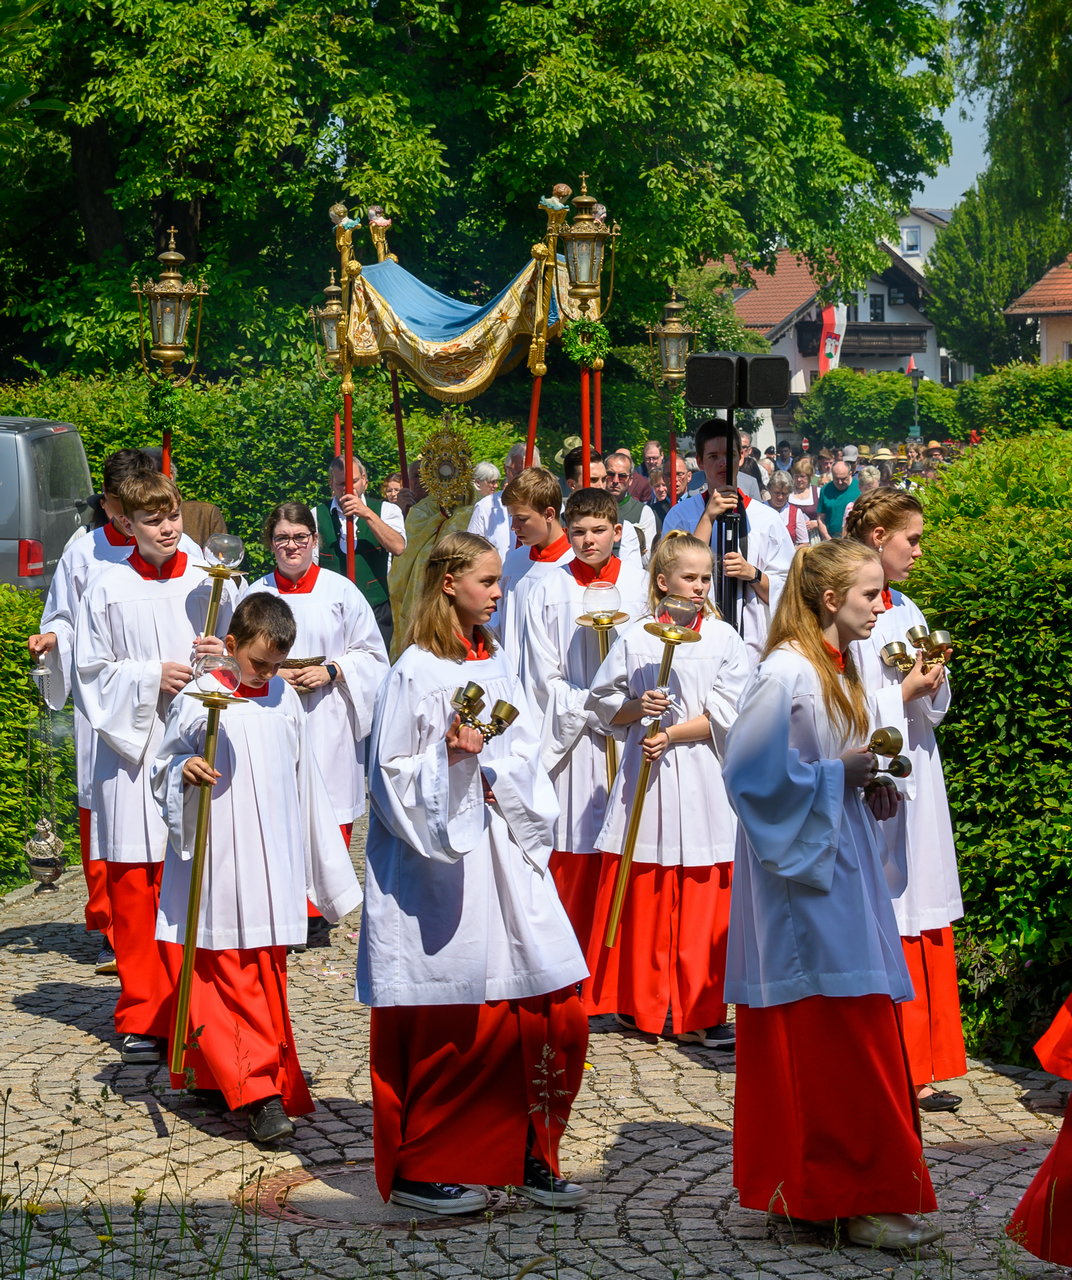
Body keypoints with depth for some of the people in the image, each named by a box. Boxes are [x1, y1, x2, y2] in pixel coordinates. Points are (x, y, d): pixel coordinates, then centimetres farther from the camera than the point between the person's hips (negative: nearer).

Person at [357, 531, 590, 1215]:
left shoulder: (498, 664, 13)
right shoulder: (416, 672, -6)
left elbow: (527, 758, 11)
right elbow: (392, 775, -7)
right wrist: (450, 755, -21)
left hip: (504, 856, 6)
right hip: (439, 864, -6)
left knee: (556, 1014, 1)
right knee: (451, 1026, -2)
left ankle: (529, 1157, 14)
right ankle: (416, 1171, 11)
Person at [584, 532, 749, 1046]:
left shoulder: (723, 638, 3)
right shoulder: (634, 637, 5)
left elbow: (725, 715, -3)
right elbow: (604, 705, 9)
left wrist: (672, 735, -13)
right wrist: (636, 708, -11)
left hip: (702, 778, 0)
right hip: (645, 777, 1)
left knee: (703, 903, 1)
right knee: (642, 895, 4)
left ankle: (698, 1013, 8)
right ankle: (643, 1001, 17)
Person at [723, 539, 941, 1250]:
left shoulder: (839, 669, 12)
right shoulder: (787, 672, -17)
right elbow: (751, 772, -22)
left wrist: (869, 784, 5)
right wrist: (839, 774, -16)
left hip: (842, 864, 9)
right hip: (803, 873, -9)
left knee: (860, 1029, 11)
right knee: (839, 1032, -6)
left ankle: (865, 1189, 18)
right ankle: (861, 1197, 1)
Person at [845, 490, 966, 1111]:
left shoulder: (908, 612, 14)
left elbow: (934, 711, 15)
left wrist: (933, 685, -5)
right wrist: (904, 693, -14)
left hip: (916, 781, 8)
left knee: (925, 929, 8)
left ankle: (919, 1068, 15)